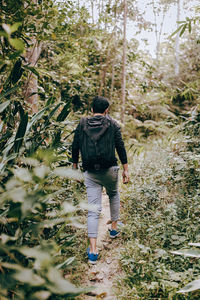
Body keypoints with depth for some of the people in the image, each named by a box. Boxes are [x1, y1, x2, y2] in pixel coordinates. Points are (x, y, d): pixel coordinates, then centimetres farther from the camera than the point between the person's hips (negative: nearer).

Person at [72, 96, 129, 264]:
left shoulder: (82, 124, 5)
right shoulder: (112, 124, 1)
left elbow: (75, 147, 7)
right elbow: (120, 146, -2)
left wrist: (75, 165, 20)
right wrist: (126, 169, 4)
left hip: (90, 173, 1)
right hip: (109, 170, 0)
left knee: (93, 210, 0)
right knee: (114, 195, 30)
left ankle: (93, 251, -5)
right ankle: (114, 228, 39)